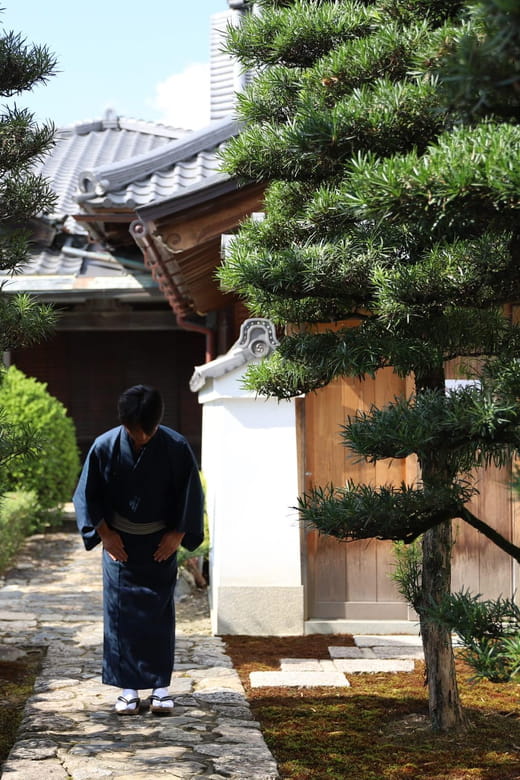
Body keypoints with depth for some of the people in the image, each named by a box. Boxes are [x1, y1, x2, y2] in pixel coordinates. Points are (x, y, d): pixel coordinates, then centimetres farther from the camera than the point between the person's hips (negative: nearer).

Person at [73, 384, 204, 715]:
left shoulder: (176, 447, -13)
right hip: (119, 541, 1)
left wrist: (178, 534, -5)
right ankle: (128, 688, 8)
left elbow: (191, 496, -1)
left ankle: (161, 685, 10)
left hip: (161, 543, 0)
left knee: (160, 612, 1)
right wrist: (104, 533, -5)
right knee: (120, 612, 0)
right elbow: (87, 495, 0)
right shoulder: (105, 447, -12)